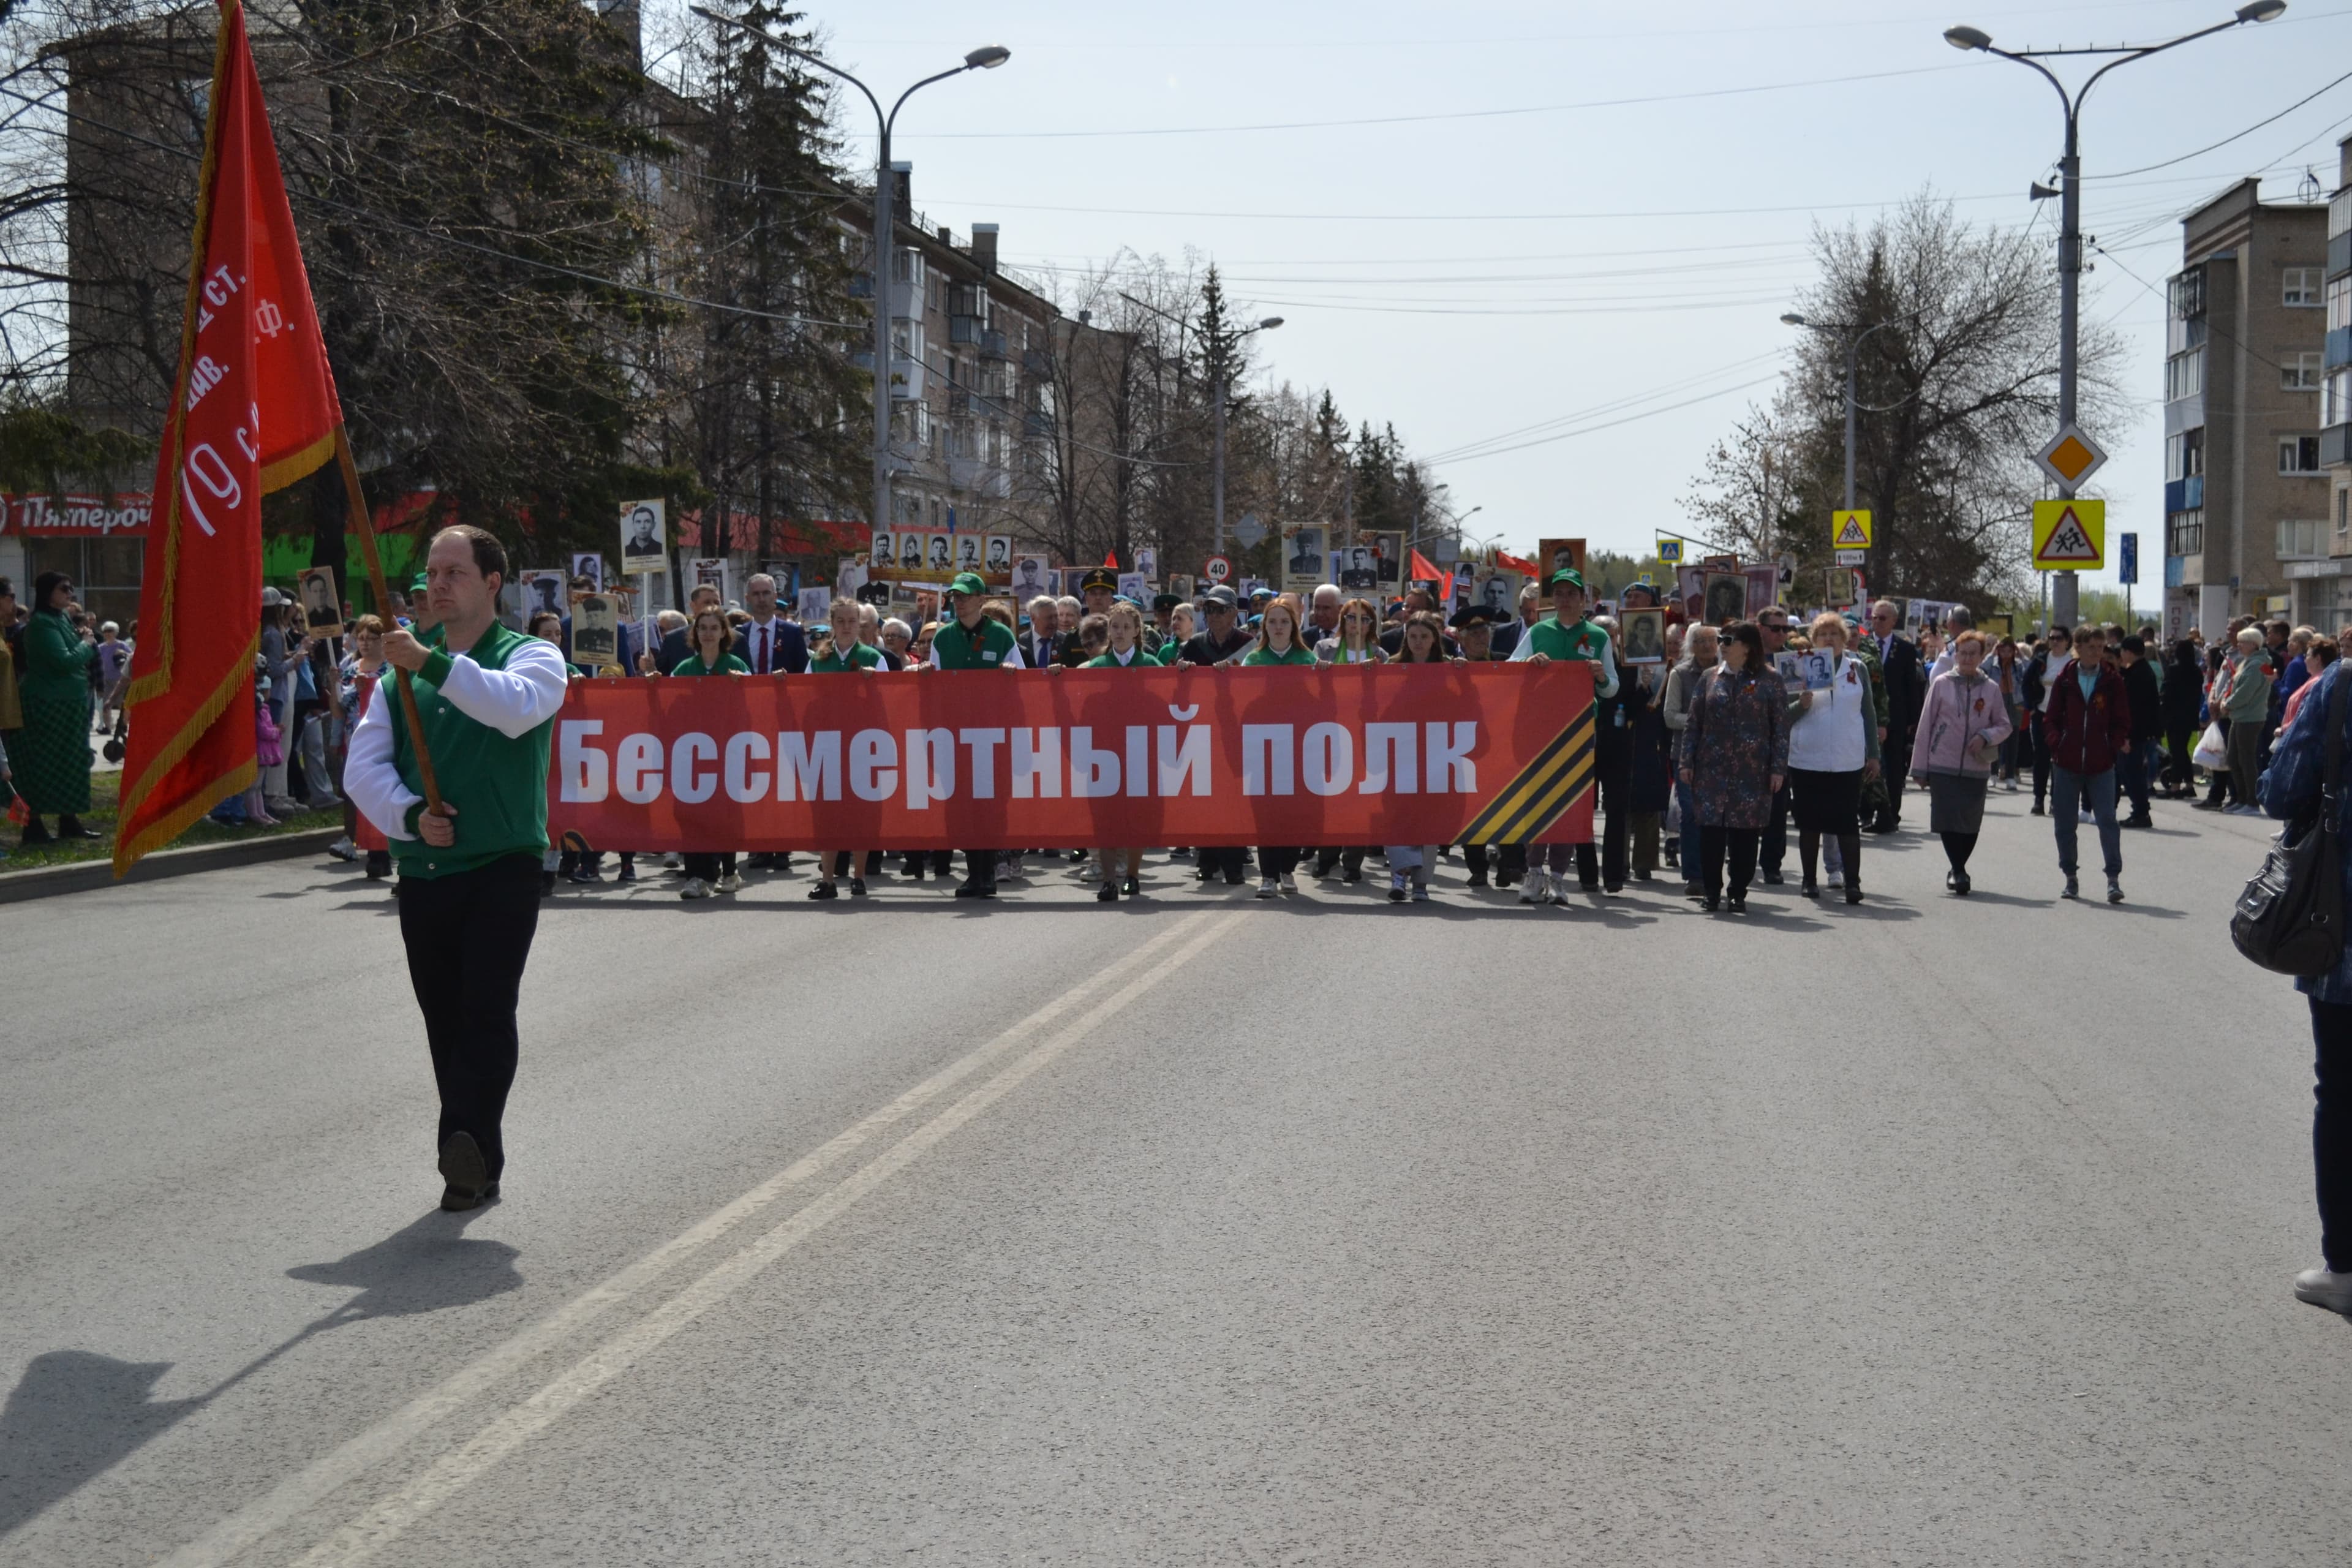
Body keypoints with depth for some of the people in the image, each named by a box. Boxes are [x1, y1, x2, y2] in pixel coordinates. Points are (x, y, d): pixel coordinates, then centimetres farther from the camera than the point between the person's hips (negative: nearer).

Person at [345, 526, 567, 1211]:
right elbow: (363, 768, 8)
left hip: (503, 868, -5)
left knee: (487, 1011, -18)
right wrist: (410, 815, -10)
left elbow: (517, 707, -23)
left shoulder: (531, 657, 2)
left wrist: (433, 664, -31)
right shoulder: (404, 669, 16)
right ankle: (476, 1165, 16)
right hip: (422, 873, 5)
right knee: (445, 1024, 8)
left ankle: (467, 1142, -26)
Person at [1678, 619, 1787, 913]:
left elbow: (1781, 727, 1)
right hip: (1712, 769, 2)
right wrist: (1687, 761, 3)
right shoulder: (1710, 678, 10)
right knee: (1711, 830, -1)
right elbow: (1694, 723, 10)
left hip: (1752, 772, -2)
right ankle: (1710, 891, 9)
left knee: (1745, 833, 1)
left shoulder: (1769, 680, 2)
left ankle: (1739, 894, 10)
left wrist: (1778, 767, -5)